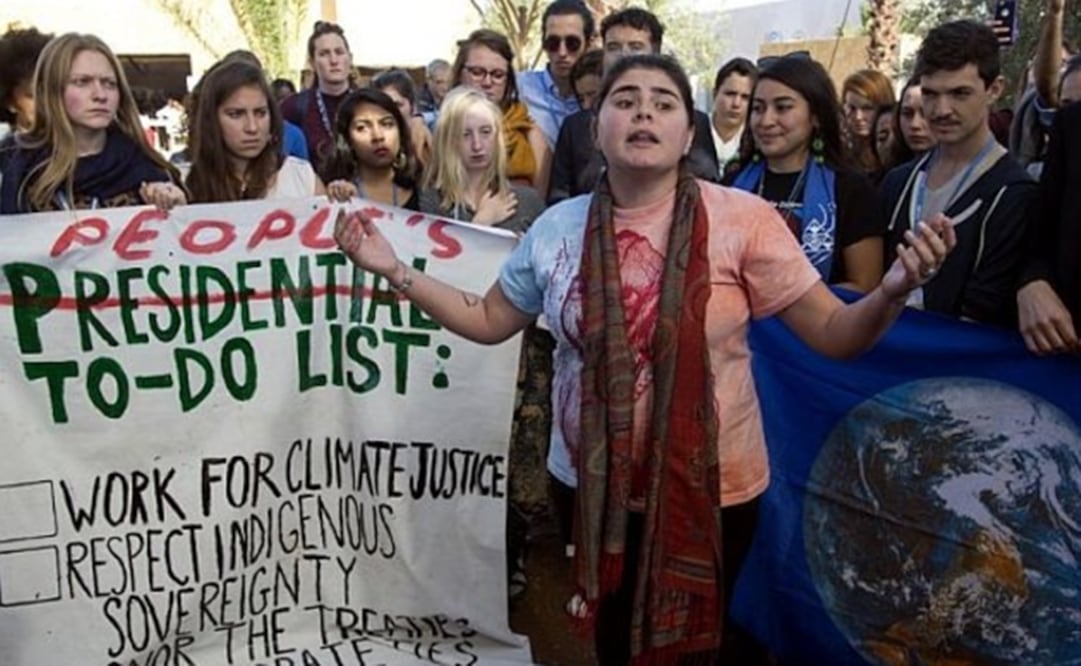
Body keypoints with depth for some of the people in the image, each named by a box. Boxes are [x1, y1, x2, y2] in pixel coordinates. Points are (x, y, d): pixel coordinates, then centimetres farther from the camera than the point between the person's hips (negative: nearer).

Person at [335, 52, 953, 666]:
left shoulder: (743, 218, -13)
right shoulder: (558, 227, -3)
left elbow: (833, 333, -12)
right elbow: (488, 319, 8)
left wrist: (892, 291, -33)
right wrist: (395, 269, -1)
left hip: (712, 489, -3)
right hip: (594, 487, 3)